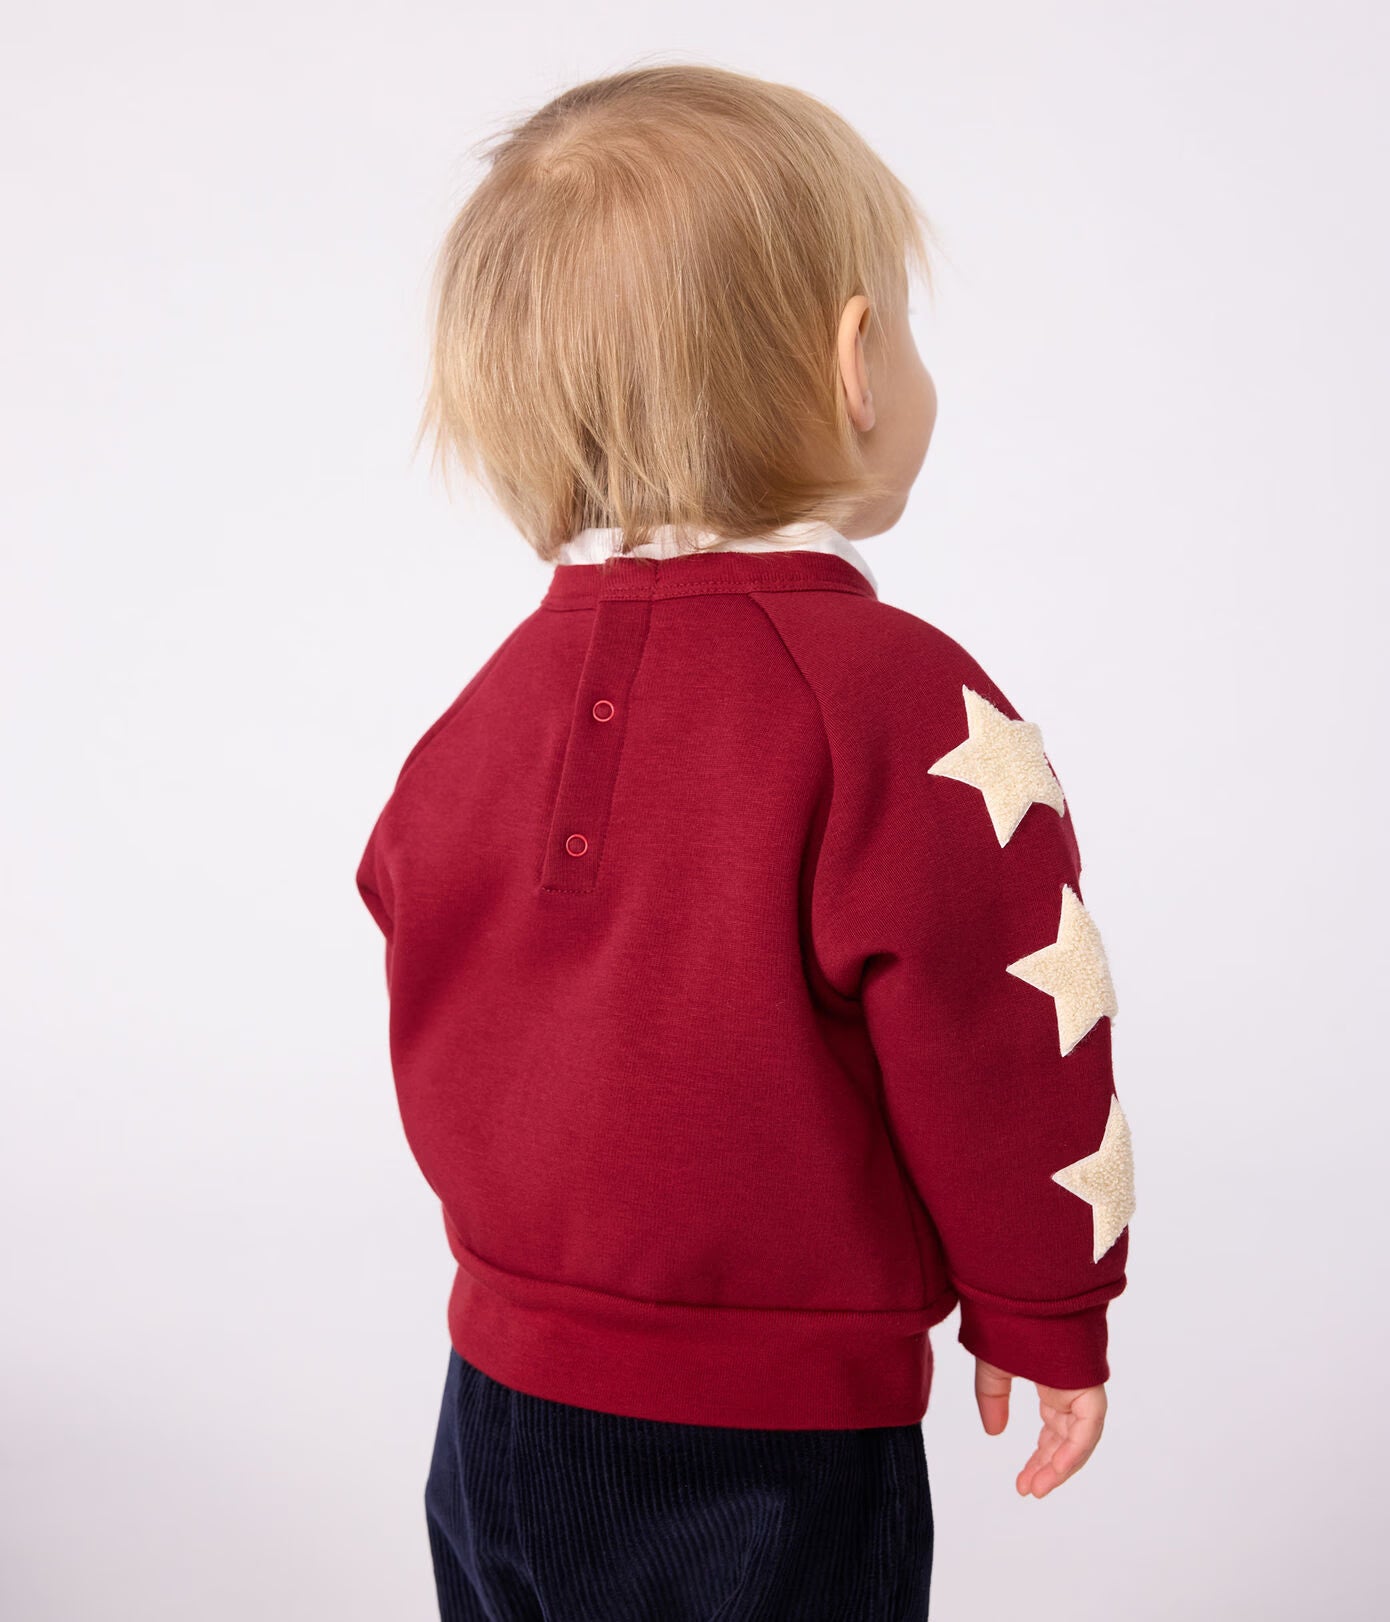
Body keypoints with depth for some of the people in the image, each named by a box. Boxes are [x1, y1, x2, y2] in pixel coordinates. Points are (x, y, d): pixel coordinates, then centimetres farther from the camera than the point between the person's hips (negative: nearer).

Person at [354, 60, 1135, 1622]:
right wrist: (1047, 1316, 0)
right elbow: (1009, 1047, -17)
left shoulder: (494, 696, 0)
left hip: (500, 1397, 6)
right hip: (771, 1444, -5)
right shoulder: (903, 704, -21)